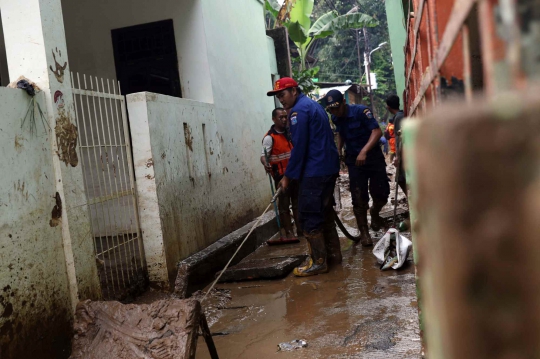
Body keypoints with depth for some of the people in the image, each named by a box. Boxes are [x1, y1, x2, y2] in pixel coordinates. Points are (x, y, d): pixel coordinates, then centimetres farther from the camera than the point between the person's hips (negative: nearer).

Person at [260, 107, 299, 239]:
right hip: (281, 176, -7)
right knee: (284, 205, 0)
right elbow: (263, 155, -21)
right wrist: (265, 164, -40)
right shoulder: (270, 137, -12)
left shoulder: (290, 133, 8)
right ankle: (289, 232, 7)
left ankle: (300, 228, 23)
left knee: (297, 202, 13)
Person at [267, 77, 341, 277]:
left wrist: (288, 176, -12)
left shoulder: (299, 110, -12)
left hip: (314, 172, -10)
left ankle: (318, 262, -2)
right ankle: (333, 254, 24)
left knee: (310, 216, -5)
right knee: (324, 212, 17)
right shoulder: (313, 105, 19)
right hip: (329, 168, 10)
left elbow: (299, 146, -17)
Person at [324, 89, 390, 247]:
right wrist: (339, 150, 4)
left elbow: (377, 131, -26)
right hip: (354, 160, 3)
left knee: (381, 193, -2)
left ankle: (374, 213, 30)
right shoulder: (336, 118, -1)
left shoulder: (361, 111, -18)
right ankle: (364, 232, 9)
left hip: (373, 156, -3)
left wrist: (364, 151, -36)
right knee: (359, 198, -2)